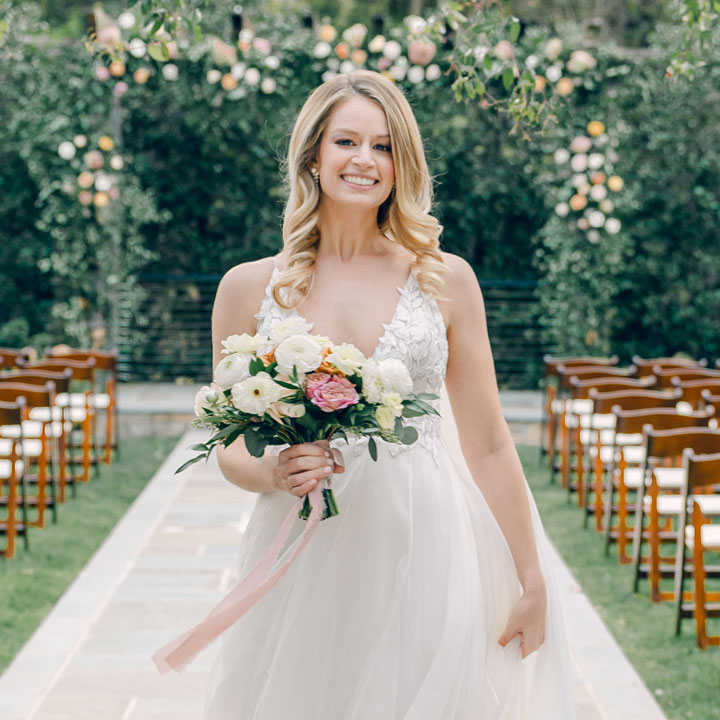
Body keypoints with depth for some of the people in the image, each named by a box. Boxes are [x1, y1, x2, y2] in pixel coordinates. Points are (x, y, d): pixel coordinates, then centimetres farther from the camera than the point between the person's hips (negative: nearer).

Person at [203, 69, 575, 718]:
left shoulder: (445, 280, 4)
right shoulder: (248, 288, 4)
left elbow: (488, 445, 5)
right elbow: (230, 449, 9)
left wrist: (532, 582, 4)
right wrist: (272, 471, -13)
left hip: (428, 554, 0)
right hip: (307, 564, 0)